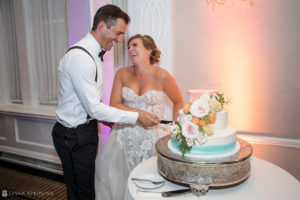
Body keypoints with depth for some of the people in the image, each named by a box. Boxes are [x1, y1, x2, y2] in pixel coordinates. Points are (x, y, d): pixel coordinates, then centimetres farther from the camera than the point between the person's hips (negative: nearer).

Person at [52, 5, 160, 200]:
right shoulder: (79, 57, -22)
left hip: (86, 129, 9)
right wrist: (136, 117, -20)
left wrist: (105, 118, 10)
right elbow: (94, 107, -23)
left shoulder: (92, 53, 9)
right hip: (74, 135, -9)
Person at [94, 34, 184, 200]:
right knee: (106, 165, -11)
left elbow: (178, 102, 7)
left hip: (152, 135, -2)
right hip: (125, 133, 3)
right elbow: (114, 105, -1)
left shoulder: (161, 76, -6)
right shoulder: (122, 74, 3)